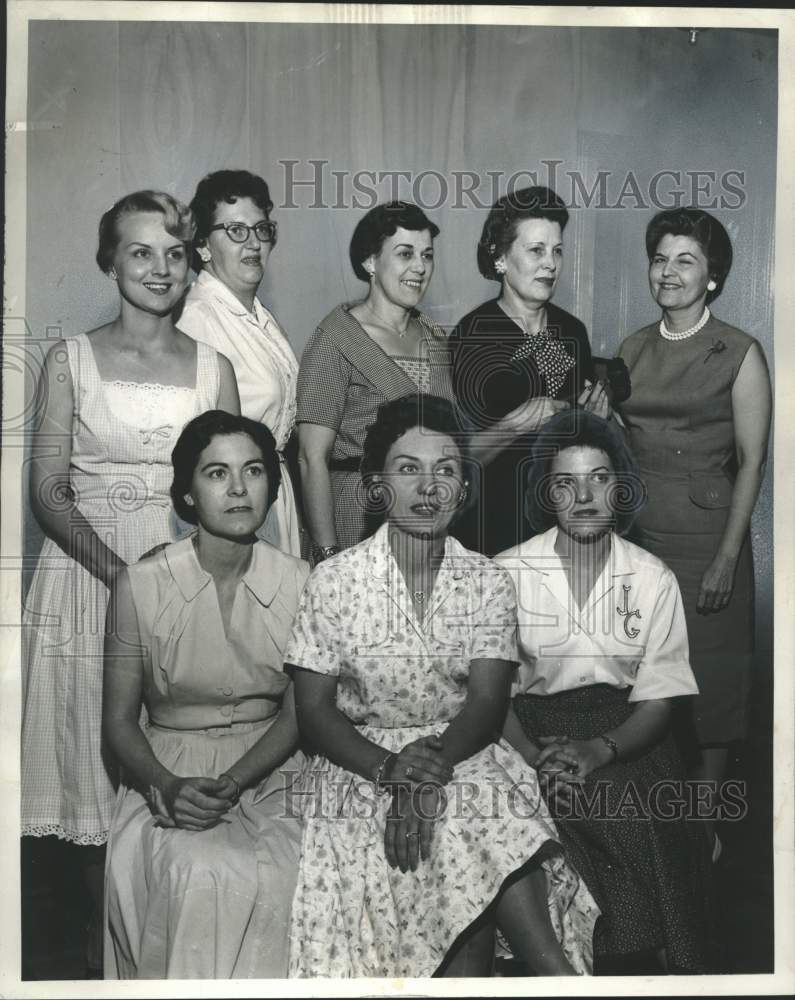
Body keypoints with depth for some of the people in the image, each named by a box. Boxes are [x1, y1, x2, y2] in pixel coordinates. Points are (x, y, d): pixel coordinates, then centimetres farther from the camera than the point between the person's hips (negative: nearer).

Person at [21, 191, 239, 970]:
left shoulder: (212, 366, 6)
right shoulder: (70, 360, 1)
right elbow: (48, 492, -4)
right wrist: (119, 570, -18)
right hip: (87, 574, -1)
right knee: (94, 759, 5)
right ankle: (103, 936, 22)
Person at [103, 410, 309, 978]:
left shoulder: (299, 583, -2)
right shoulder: (142, 585, -5)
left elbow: (297, 713, -1)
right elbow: (119, 720, 0)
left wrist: (232, 783, -17)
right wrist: (168, 785, -19)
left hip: (267, 768, 1)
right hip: (169, 772, -1)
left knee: (270, 877, -26)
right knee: (202, 873, -29)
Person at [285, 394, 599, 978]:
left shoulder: (489, 582, 4)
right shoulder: (334, 579, -1)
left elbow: (486, 702, -7)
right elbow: (314, 711, -4)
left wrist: (433, 767, -27)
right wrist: (390, 768, -22)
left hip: (465, 752, 2)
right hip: (362, 760, -1)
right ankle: (558, 974, -26)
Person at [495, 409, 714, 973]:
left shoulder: (654, 579, 3)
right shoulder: (507, 574, 0)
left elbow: (659, 699, -1)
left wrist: (598, 750, -20)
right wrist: (536, 757, -20)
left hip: (627, 737, 2)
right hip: (537, 730, -1)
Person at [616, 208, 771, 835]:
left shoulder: (740, 354, -5)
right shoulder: (633, 350, 9)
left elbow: (751, 461, -7)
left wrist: (727, 558, -13)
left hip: (704, 541, -4)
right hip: (636, 535, 4)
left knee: (708, 683, 5)